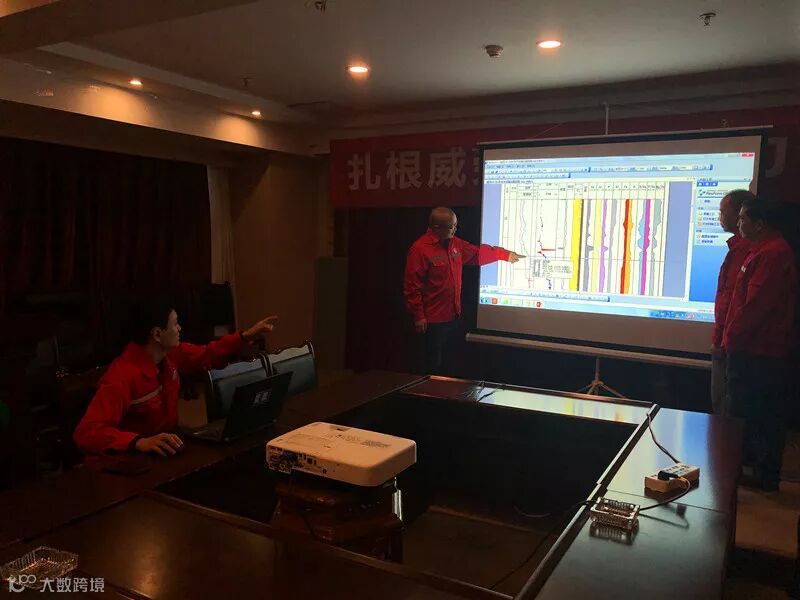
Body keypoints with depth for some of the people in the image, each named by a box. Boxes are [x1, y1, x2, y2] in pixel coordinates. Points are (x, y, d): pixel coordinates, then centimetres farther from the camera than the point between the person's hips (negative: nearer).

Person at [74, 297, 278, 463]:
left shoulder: (172, 354, -2)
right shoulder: (122, 376, -26)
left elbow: (207, 355, 18)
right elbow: (86, 433, -32)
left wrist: (247, 336, 11)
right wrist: (139, 442, -47)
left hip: (163, 450, 8)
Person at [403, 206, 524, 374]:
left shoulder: (455, 243, 6)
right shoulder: (420, 250, -19)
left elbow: (478, 253, 21)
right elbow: (412, 287, -18)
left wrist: (505, 254, 17)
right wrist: (418, 316, -18)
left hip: (452, 315, 8)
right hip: (431, 320, -8)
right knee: (429, 365, 2)